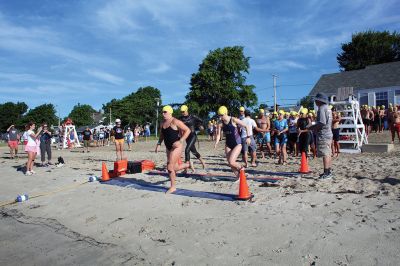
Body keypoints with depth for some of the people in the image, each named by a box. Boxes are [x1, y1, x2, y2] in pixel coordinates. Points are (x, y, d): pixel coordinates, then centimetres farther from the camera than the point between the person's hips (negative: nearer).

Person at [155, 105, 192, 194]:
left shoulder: (175, 122, -14)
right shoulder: (162, 123, 8)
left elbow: (188, 130, -13)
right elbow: (162, 135, 22)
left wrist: (180, 141, -18)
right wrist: (158, 144, 10)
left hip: (176, 147, -8)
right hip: (168, 148, 8)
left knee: (170, 167, -9)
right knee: (175, 168, 12)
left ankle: (173, 187, 10)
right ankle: (188, 164, 40)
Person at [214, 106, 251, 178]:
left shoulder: (234, 120, -17)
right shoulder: (220, 123, -6)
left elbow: (247, 126, -10)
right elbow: (218, 134, -4)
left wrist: (248, 137, -16)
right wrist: (216, 143, -22)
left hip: (237, 144, -5)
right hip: (228, 144, 5)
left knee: (231, 162, -17)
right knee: (230, 164, 5)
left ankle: (241, 168, 15)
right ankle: (239, 177, 28)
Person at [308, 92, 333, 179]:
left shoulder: (322, 108, -15)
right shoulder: (327, 108, 17)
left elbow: (322, 123, -23)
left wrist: (311, 127, -11)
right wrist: (314, 127, 16)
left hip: (323, 135, -10)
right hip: (329, 133, 10)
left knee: (325, 154, -7)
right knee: (328, 154, 15)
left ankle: (326, 173, -4)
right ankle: (329, 172, 23)